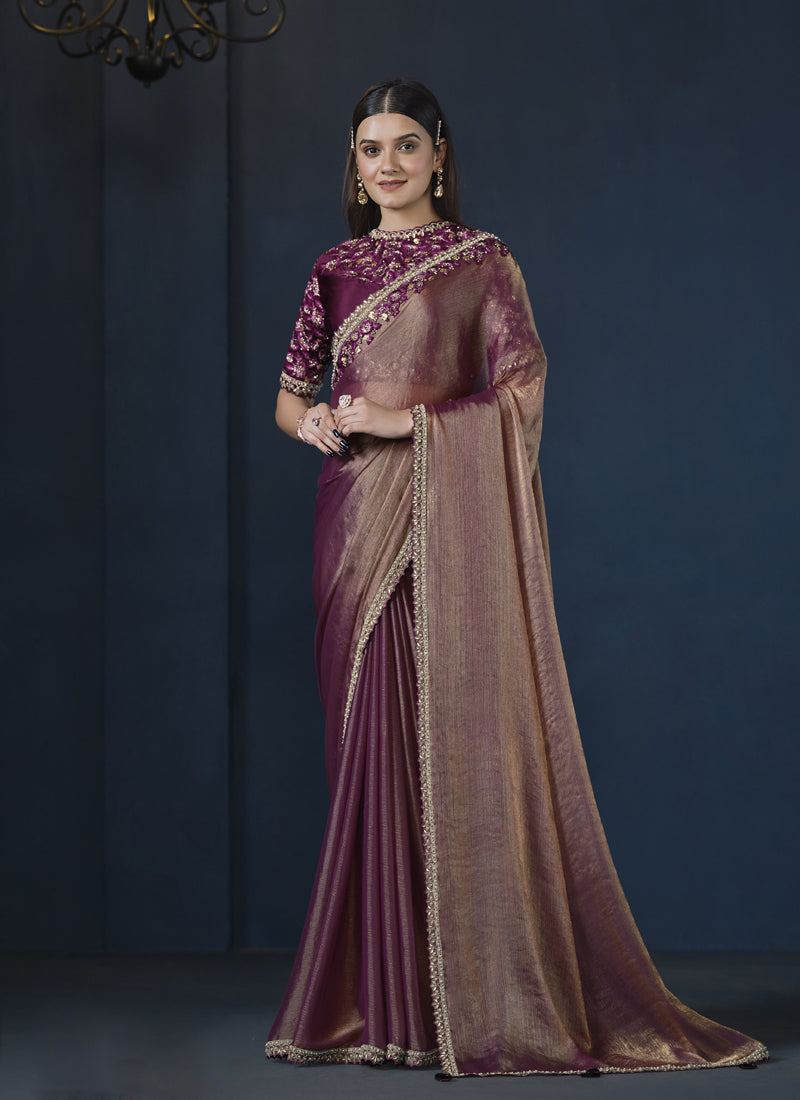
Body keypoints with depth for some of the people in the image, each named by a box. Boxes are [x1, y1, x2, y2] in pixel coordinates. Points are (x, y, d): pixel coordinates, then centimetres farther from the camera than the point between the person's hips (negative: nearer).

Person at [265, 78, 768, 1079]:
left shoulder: (482, 263, 3)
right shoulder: (336, 271, 15)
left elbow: (523, 393, -5)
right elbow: (289, 395, 18)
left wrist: (409, 417, -12)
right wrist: (312, 423, -4)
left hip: (448, 520, -4)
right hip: (357, 519, 4)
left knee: (452, 732, -9)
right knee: (371, 741, 1)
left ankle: (482, 995, -3)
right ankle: (382, 993, 6)